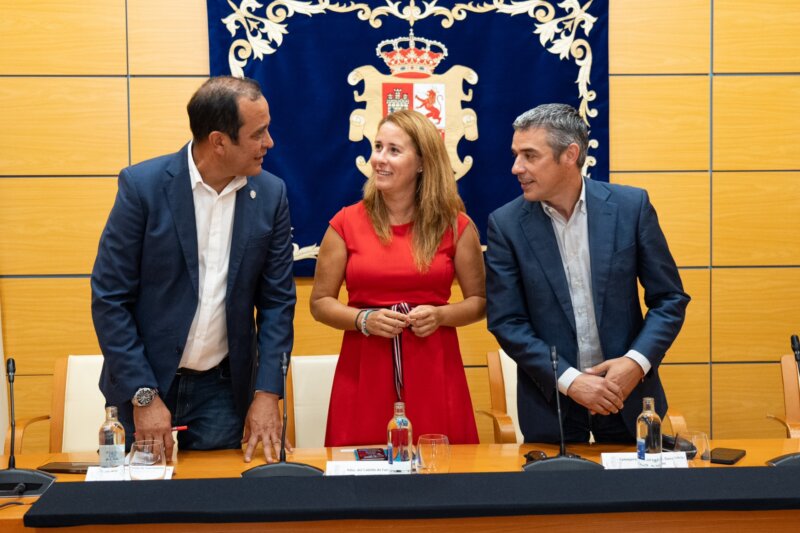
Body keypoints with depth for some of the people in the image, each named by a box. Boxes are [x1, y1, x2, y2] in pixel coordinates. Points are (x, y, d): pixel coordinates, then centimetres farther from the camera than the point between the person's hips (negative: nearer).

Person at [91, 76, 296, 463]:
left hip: (224, 389, 2)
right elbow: (109, 297, -10)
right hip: (141, 386, -2)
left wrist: (267, 393, -7)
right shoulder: (142, 185, -12)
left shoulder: (270, 195, -3)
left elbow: (277, 300, 1)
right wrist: (144, 396, -14)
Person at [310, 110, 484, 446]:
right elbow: (320, 303, 6)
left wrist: (441, 315, -10)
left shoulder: (455, 226, 3)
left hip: (433, 372, 0)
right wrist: (363, 320, -12)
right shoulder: (346, 223, 2)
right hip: (364, 372, 0)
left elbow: (480, 301, 9)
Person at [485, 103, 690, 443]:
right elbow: (506, 322, -7)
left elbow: (670, 298, -1)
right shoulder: (506, 224, -6)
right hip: (550, 402, 0)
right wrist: (568, 380, -16)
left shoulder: (630, 206, -6)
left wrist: (637, 361, -15)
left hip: (628, 396, 1)